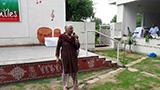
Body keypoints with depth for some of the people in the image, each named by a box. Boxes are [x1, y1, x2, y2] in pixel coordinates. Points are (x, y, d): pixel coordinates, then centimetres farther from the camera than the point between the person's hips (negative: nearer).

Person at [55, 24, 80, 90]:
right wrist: (57, 56, -3)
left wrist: (77, 39, -13)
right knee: (65, 71, 7)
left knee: (75, 70, 10)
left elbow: (77, 47, -3)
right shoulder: (62, 37, -7)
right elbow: (58, 47, -2)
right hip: (65, 57, -3)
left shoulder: (74, 37, 2)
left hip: (73, 56, 4)